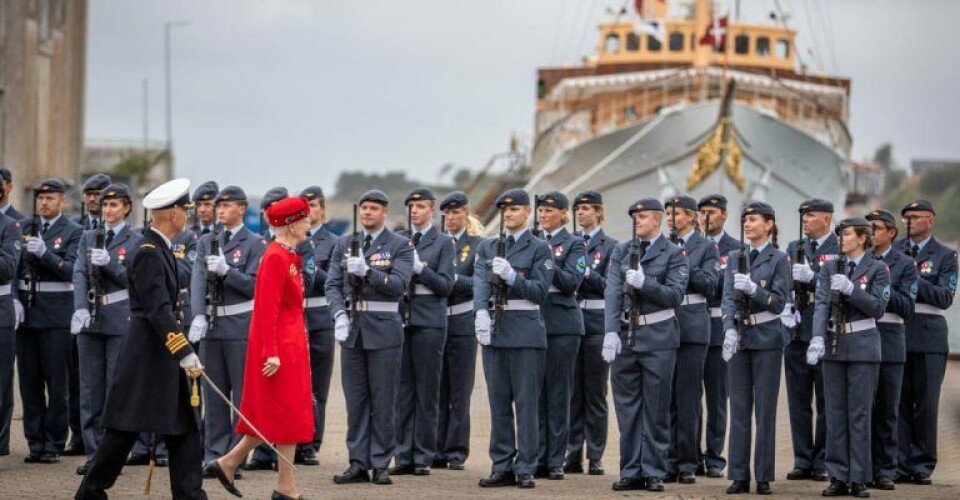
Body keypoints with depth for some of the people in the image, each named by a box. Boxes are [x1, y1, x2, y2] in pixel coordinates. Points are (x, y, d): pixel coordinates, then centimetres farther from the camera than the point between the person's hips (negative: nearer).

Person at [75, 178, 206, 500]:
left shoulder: (160, 250, 12)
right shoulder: (148, 254, -18)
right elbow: (158, 311, -25)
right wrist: (185, 353, -29)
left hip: (164, 354, 9)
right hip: (146, 354, -9)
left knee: (185, 429, 5)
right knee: (126, 427, -1)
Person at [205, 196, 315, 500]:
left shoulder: (288, 256, 13)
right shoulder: (276, 258, -16)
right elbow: (268, 309, -20)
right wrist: (272, 352, -23)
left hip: (290, 346, 10)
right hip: (281, 347, -10)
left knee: (271, 416, 14)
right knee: (289, 417, -3)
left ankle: (227, 463, 19)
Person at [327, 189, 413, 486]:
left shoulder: (400, 245, 0)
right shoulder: (344, 243, 12)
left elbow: (399, 284, -13)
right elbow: (333, 284, 7)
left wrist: (367, 271, -25)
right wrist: (339, 314, -9)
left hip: (383, 328, -4)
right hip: (352, 328, 4)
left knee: (383, 400, -1)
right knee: (355, 398, 5)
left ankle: (380, 464, 5)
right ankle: (358, 464, 10)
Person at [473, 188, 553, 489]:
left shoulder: (539, 249, 3)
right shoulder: (487, 248, 14)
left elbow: (540, 290, -6)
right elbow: (480, 283, -1)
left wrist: (511, 276, -21)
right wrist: (481, 312, -19)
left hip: (526, 332, -4)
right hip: (494, 330, 4)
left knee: (526, 403, -3)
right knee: (499, 402, 6)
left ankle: (525, 469, 0)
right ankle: (502, 467, 11)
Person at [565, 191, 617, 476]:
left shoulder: (610, 246, 1)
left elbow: (610, 286, -6)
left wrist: (586, 272, -19)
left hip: (597, 323, -3)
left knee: (595, 392, 0)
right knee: (572, 390, 3)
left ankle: (595, 457, 4)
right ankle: (572, 455, 7)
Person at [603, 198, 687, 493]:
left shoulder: (673, 255, 0)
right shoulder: (621, 252, 9)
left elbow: (676, 294, -9)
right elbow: (613, 292, -1)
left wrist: (644, 283, -22)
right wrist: (611, 332, -12)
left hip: (658, 338, -3)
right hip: (625, 335, 3)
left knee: (656, 409, 1)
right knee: (627, 407, 6)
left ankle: (654, 472, 6)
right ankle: (631, 471, 12)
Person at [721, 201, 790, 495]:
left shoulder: (778, 259, -1)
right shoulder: (735, 257, 11)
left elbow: (779, 302, -7)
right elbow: (728, 297, 3)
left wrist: (753, 288, -23)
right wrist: (730, 330, -13)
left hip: (767, 338, -4)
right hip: (739, 337, 4)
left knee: (765, 408, -1)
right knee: (739, 407, 4)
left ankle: (764, 477, 4)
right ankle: (739, 476, 8)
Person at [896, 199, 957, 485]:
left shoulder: (945, 256, 4)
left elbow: (944, 298, -7)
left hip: (928, 336, -2)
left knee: (926, 403, 0)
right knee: (898, 401, 1)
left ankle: (922, 466, 7)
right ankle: (899, 464, 5)